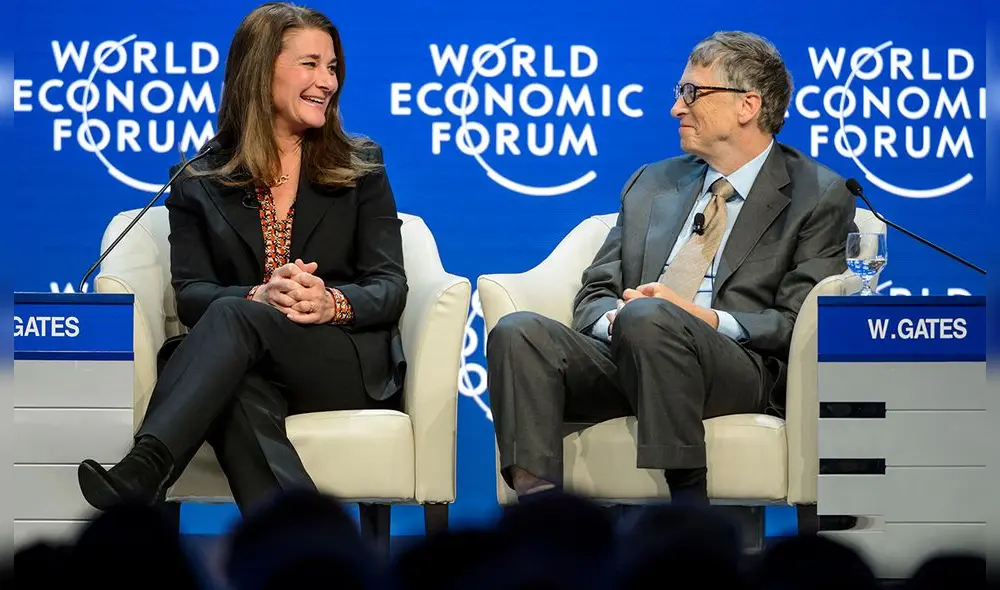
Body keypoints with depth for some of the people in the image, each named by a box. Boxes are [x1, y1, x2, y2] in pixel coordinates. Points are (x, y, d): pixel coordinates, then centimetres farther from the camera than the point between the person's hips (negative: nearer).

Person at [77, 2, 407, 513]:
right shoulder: (200, 181, 13)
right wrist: (259, 296, -23)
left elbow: (389, 289, 5)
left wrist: (334, 304, -20)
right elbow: (191, 296, 1)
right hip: (250, 368, 1)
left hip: (353, 365, -1)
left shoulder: (360, 164, 13)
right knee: (240, 393, -39)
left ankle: (140, 476, -52)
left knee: (232, 316, -33)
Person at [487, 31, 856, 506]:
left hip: (738, 368, -5)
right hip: (624, 357, 5)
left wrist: (705, 317, -16)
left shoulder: (819, 196, 9)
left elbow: (799, 323, -1)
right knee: (519, 332, -23)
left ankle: (687, 496, -34)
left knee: (647, 317, -37)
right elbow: (594, 294, 21)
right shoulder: (651, 184, 26)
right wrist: (613, 318, -5)